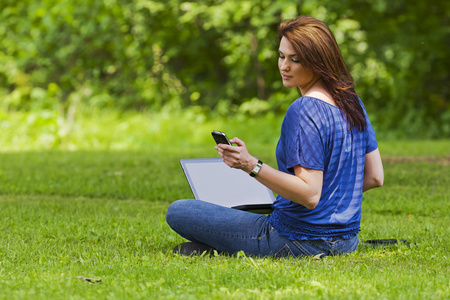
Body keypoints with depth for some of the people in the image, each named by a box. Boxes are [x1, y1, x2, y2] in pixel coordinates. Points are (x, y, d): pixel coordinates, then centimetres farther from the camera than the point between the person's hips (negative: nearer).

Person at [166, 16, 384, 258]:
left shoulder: (304, 111, -21)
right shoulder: (352, 102, 5)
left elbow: (310, 196, -27)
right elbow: (375, 177, 10)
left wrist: (251, 166, -31)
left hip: (300, 242, -8)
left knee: (177, 212, -2)